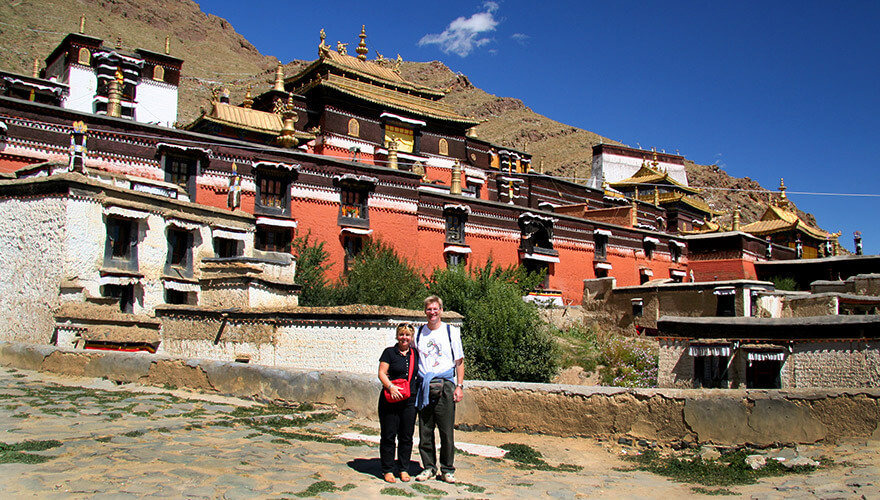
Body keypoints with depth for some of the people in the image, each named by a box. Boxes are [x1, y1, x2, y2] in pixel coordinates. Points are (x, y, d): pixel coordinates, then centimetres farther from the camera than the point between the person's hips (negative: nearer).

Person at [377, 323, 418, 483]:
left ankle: (404, 469, 19)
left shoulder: (415, 354, 11)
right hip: (390, 400, -3)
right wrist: (391, 387, -20)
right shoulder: (389, 352, 1)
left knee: (406, 436, 7)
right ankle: (388, 470, 12)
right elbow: (382, 373, -5)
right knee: (388, 435, 2)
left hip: (410, 400, 3)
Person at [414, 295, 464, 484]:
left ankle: (447, 470, 10)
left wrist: (459, 386, -2)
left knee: (447, 431, -1)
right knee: (425, 431, 5)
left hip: (445, 385, -2)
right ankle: (428, 467, 17)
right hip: (424, 386, 2)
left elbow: (459, 361, 6)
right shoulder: (419, 333, 12)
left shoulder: (451, 332, 5)